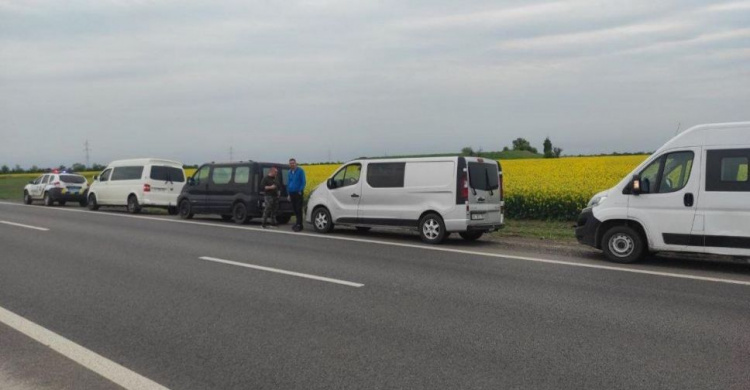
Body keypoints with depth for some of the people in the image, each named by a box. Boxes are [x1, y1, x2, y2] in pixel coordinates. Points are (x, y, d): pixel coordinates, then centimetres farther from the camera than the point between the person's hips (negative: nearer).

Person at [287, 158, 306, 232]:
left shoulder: (300, 171, -5)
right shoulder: (290, 172, 13)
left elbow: (303, 182, -7)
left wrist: (300, 191, -13)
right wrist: (289, 194, 14)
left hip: (298, 193, -6)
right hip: (292, 193, 6)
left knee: (298, 209, -7)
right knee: (295, 209, 10)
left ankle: (299, 225, -5)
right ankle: (297, 222, 20)